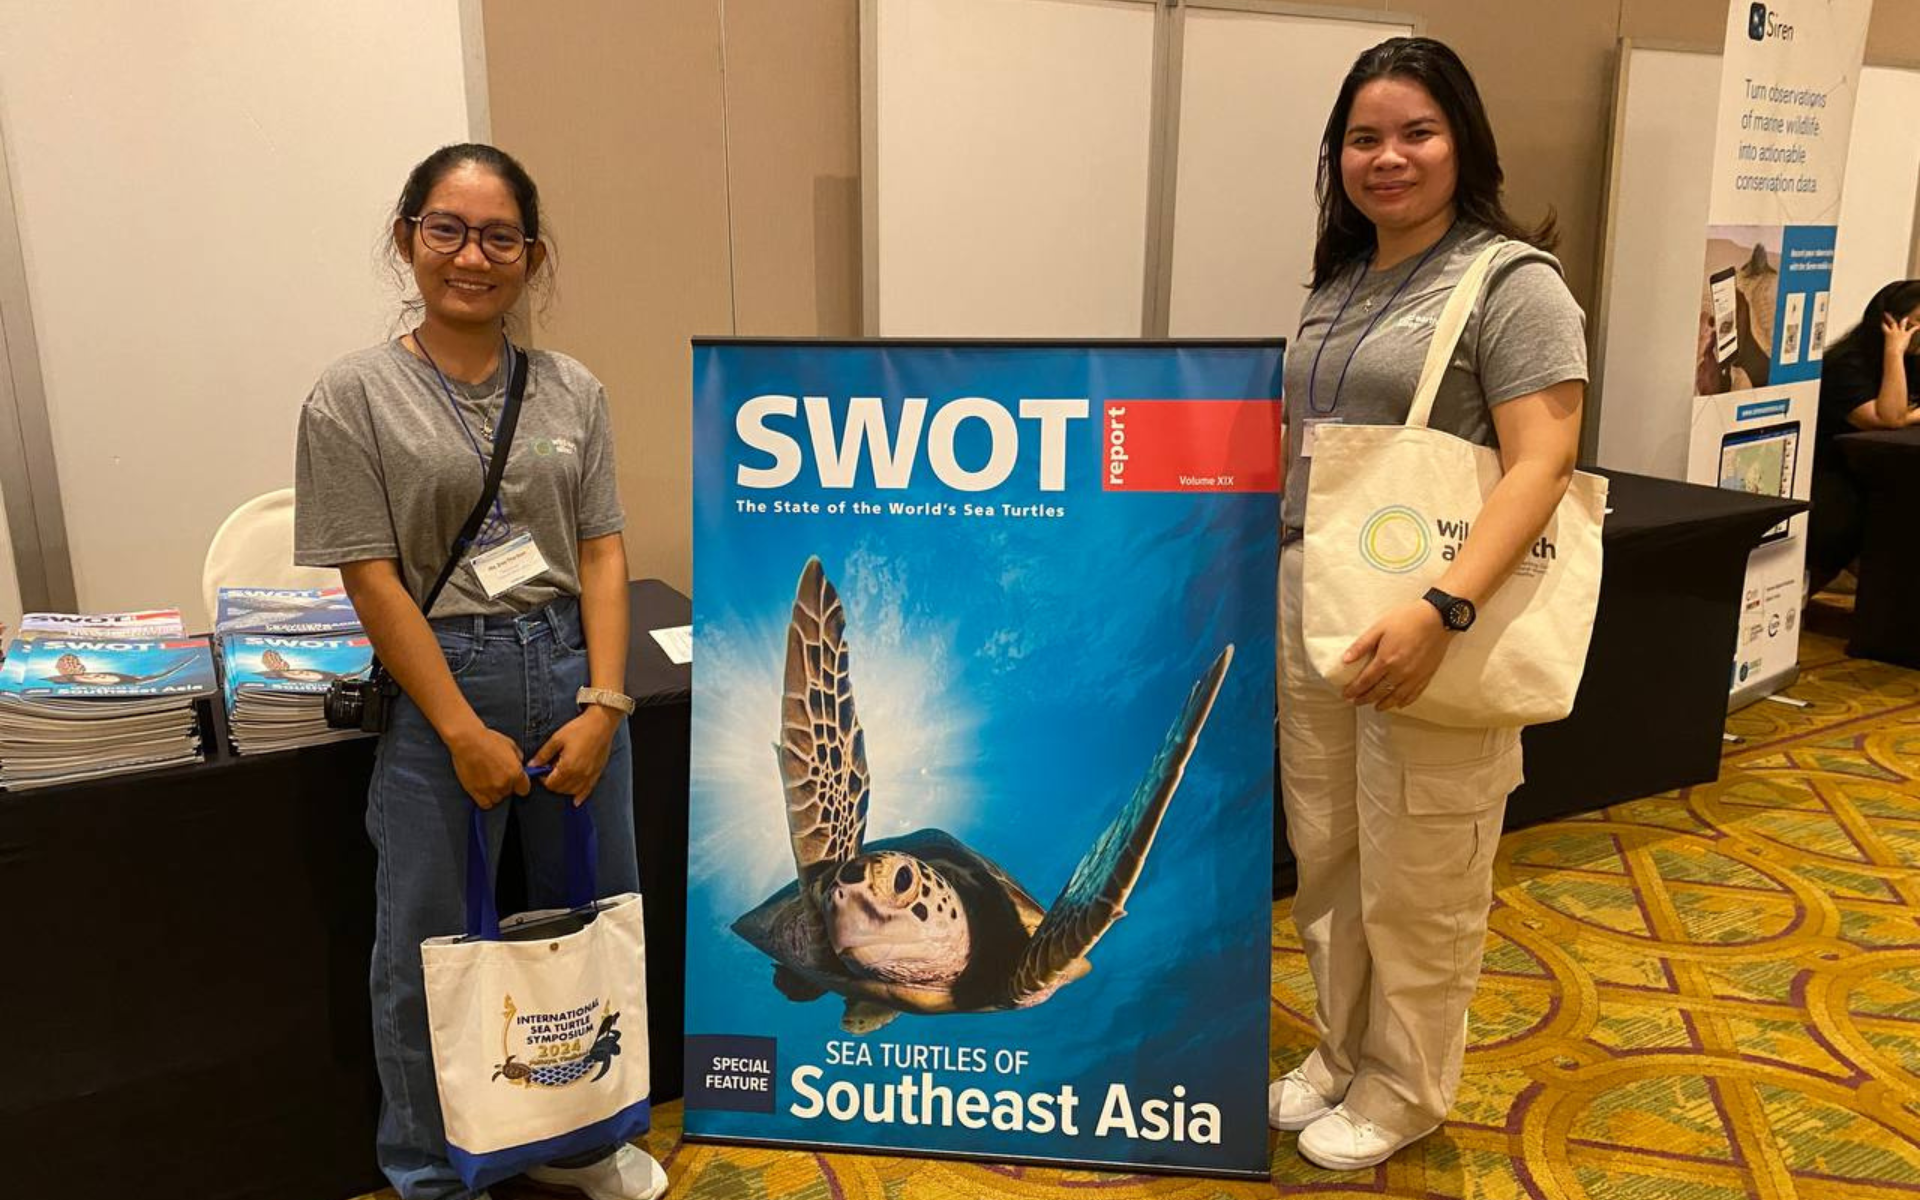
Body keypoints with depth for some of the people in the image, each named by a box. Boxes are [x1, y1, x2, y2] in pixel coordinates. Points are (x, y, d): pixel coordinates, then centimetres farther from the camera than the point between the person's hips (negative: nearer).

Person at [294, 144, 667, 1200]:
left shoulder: (572, 391, 4)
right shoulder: (354, 396, -5)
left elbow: (602, 551, 2)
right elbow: (373, 579, -8)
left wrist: (604, 704, -7)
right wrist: (466, 732, -12)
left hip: (571, 670, 3)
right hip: (439, 682, -3)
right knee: (427, 946, 8)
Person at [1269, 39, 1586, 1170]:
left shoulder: (1513, 281, -8)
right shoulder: (1340, 280, 13)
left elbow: (1542, 465, -17)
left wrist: (1441, 611, -29)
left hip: (1424, 624, -6)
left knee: (1416, 887, 7)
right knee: (1328, 863, 16)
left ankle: (1403, 1093, 27)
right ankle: (1342, 1055, 36)